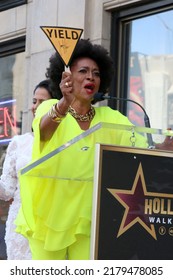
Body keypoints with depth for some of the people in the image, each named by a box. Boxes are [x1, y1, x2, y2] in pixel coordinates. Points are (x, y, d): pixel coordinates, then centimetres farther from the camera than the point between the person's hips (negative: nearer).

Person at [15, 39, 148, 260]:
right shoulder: (50, 108, -5)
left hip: (87, 218, 2)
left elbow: (142, 147, -7)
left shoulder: (110, 119, 4)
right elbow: (44, 128, -28)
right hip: (48, 214, -2)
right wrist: (64, 105, -50)